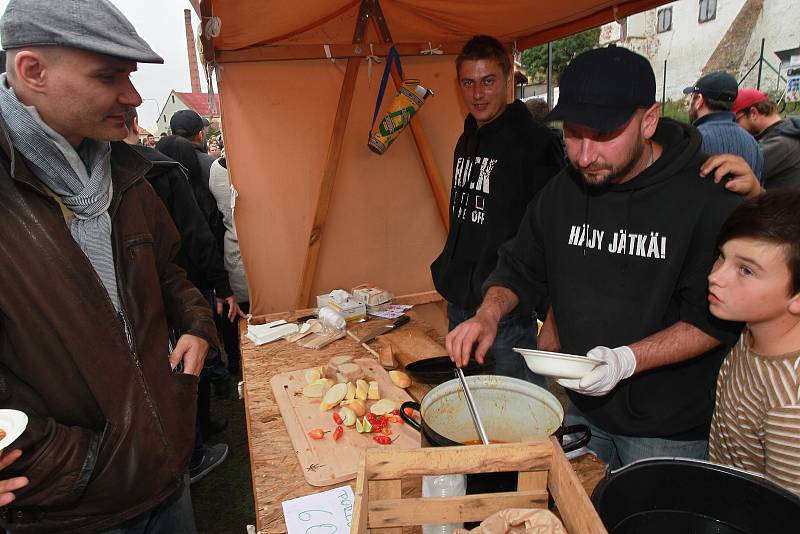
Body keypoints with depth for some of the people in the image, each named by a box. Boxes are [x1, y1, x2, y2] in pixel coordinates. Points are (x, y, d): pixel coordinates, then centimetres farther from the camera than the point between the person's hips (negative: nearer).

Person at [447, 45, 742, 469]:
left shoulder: (708, 196, -18)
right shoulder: (561, 191, -2)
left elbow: (717, 318, -16)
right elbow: (518, 269, 7)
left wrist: (628, 360, -28)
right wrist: (488, 314, -12)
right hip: (582, 409, 5)